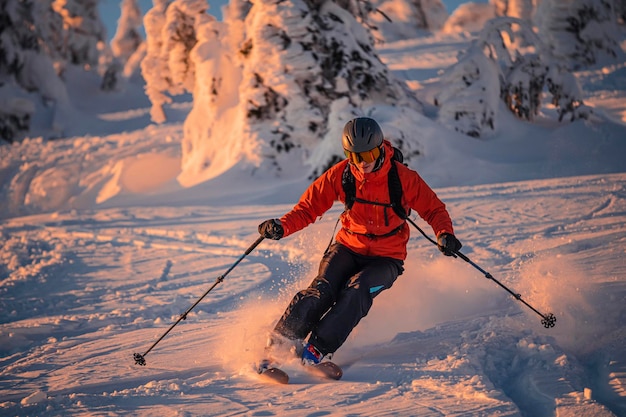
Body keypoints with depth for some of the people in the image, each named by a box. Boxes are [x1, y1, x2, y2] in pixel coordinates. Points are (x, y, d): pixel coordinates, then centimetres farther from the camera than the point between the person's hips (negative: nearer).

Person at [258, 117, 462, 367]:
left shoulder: (403, 178, -14)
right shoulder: (340, 175, -8)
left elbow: (434, 209, -4)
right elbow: (309, 207, -3)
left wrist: (444, 234, -26)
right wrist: (283, 227, -22)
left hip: (386, 258, -2)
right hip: (348, 247, 2)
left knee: (356, 290, -30)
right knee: (322, 290, -24)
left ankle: (316, 350, -32)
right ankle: (278, 343, -21)